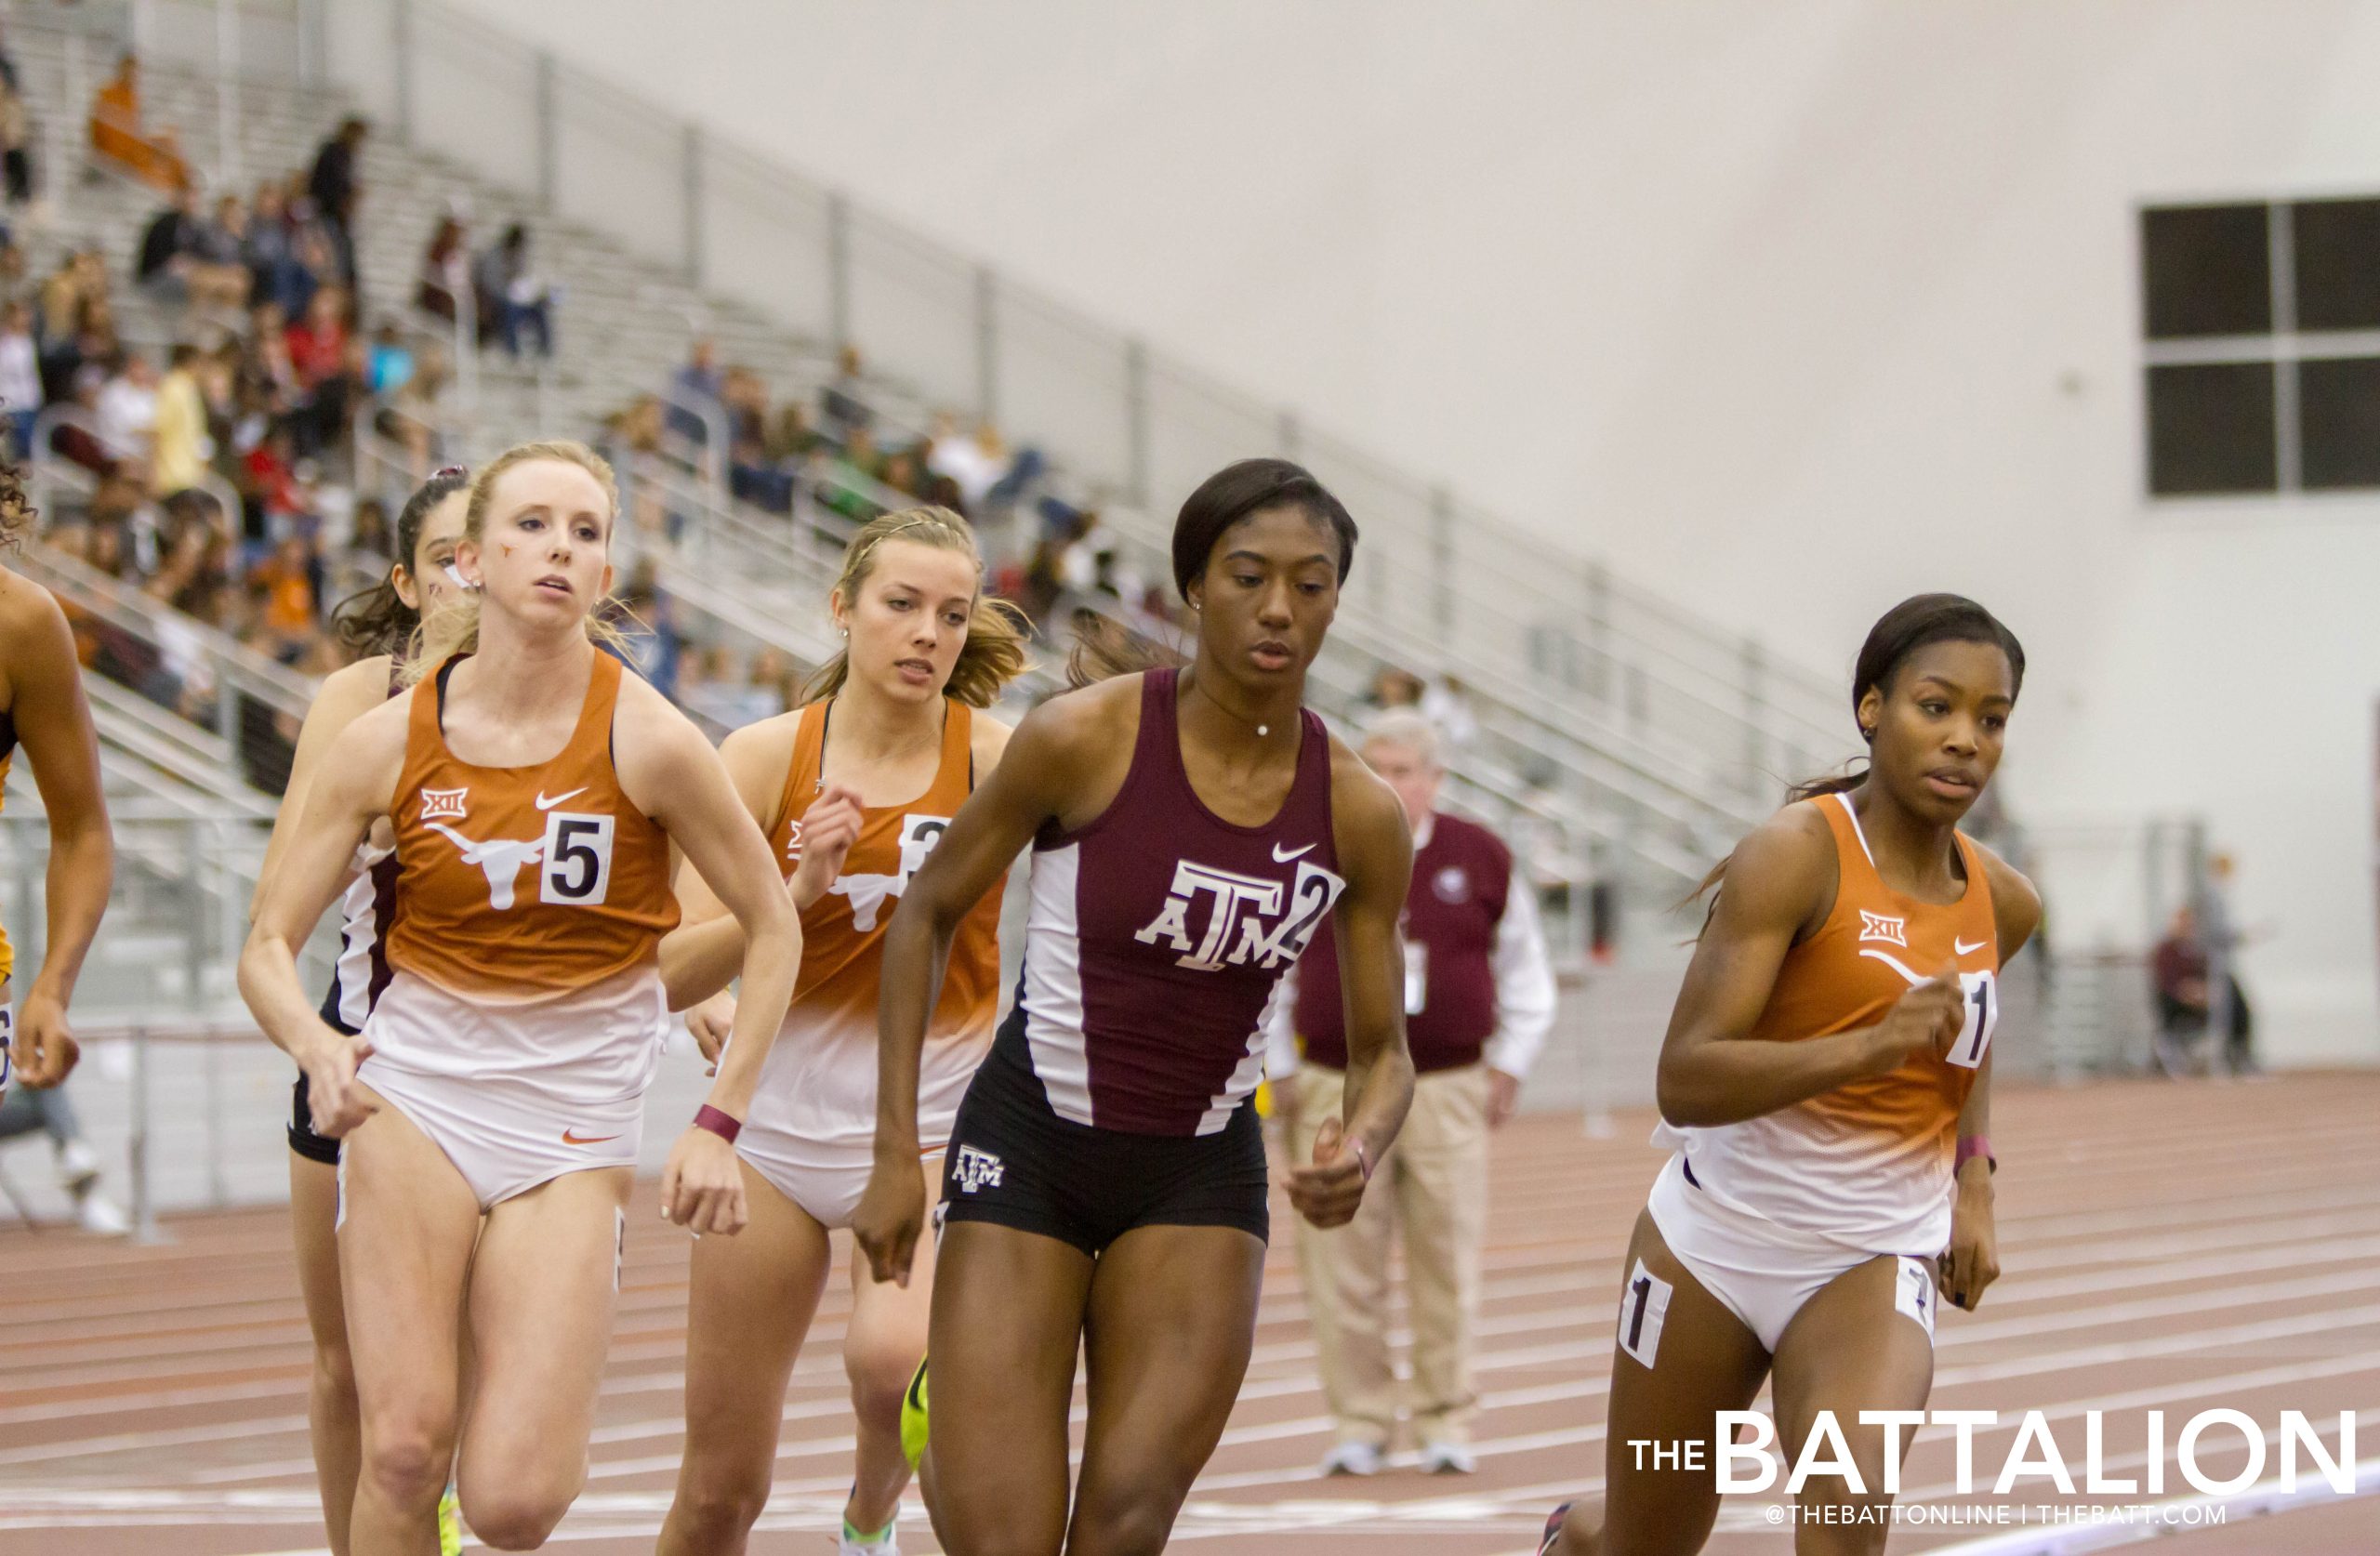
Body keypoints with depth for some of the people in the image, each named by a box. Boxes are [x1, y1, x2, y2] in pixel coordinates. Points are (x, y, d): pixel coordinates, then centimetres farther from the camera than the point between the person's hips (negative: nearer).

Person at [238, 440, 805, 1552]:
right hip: (412, 1088, 1)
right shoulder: (390, 737, -2)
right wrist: (316, 1044, -18)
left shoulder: (648, 740, -9)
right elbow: (269, 944, 3)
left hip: (572, 1124, -1)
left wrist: (718, 1123, -2)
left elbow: (771, 928, 3)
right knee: (402, 1450, -14)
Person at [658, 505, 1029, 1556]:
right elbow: (673, 969, -5)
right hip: (778, 1124, 2)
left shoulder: (998, 761, -7)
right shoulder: (763, 759, -2)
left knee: (893, 1356, -32)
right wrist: (800, 891, -20)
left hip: (931, 1127, -2)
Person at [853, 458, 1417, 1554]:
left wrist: (1359, 1148, -19)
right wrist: (895, 1155, -5)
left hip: (1200, 1176, 2)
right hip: (1028, 1148, -2)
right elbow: (928, 913, -1)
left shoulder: (1358, 813, -5)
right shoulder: (1084, 738, -13)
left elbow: (1382, 1051, 5)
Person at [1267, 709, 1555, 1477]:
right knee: (1342, 1269, -3)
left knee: (1449, 1265, 0)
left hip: (1449, 1092, 0)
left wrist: (1507, 1071, 8)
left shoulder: (1481, 860, 5)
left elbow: (1527, 978, 16)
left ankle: (1446, 1423, 8)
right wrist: (1282, 1076, 8)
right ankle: (1359, 1426, 4)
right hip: (1337, 1091, 0)